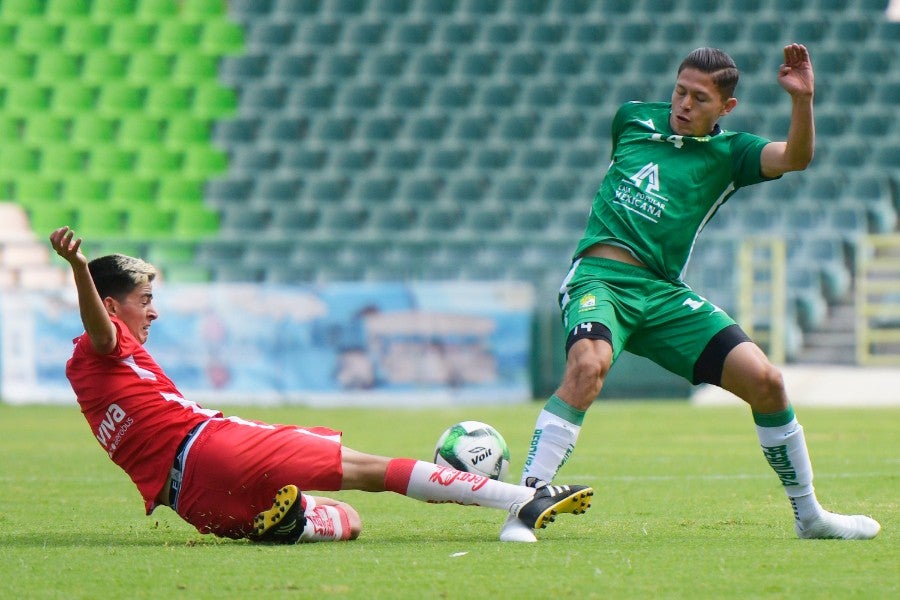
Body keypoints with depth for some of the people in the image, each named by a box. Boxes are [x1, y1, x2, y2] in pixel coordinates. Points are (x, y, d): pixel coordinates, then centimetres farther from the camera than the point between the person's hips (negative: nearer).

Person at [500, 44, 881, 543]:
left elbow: (795, 157, -11)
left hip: (663, 294, 2)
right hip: (599, 276, -2)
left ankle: (809, 515, 11)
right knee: (588, 365, -35)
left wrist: (802, 99, -26)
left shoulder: (728, 154, 8)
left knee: (764, 380, -9)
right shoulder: (633, 118, 13)